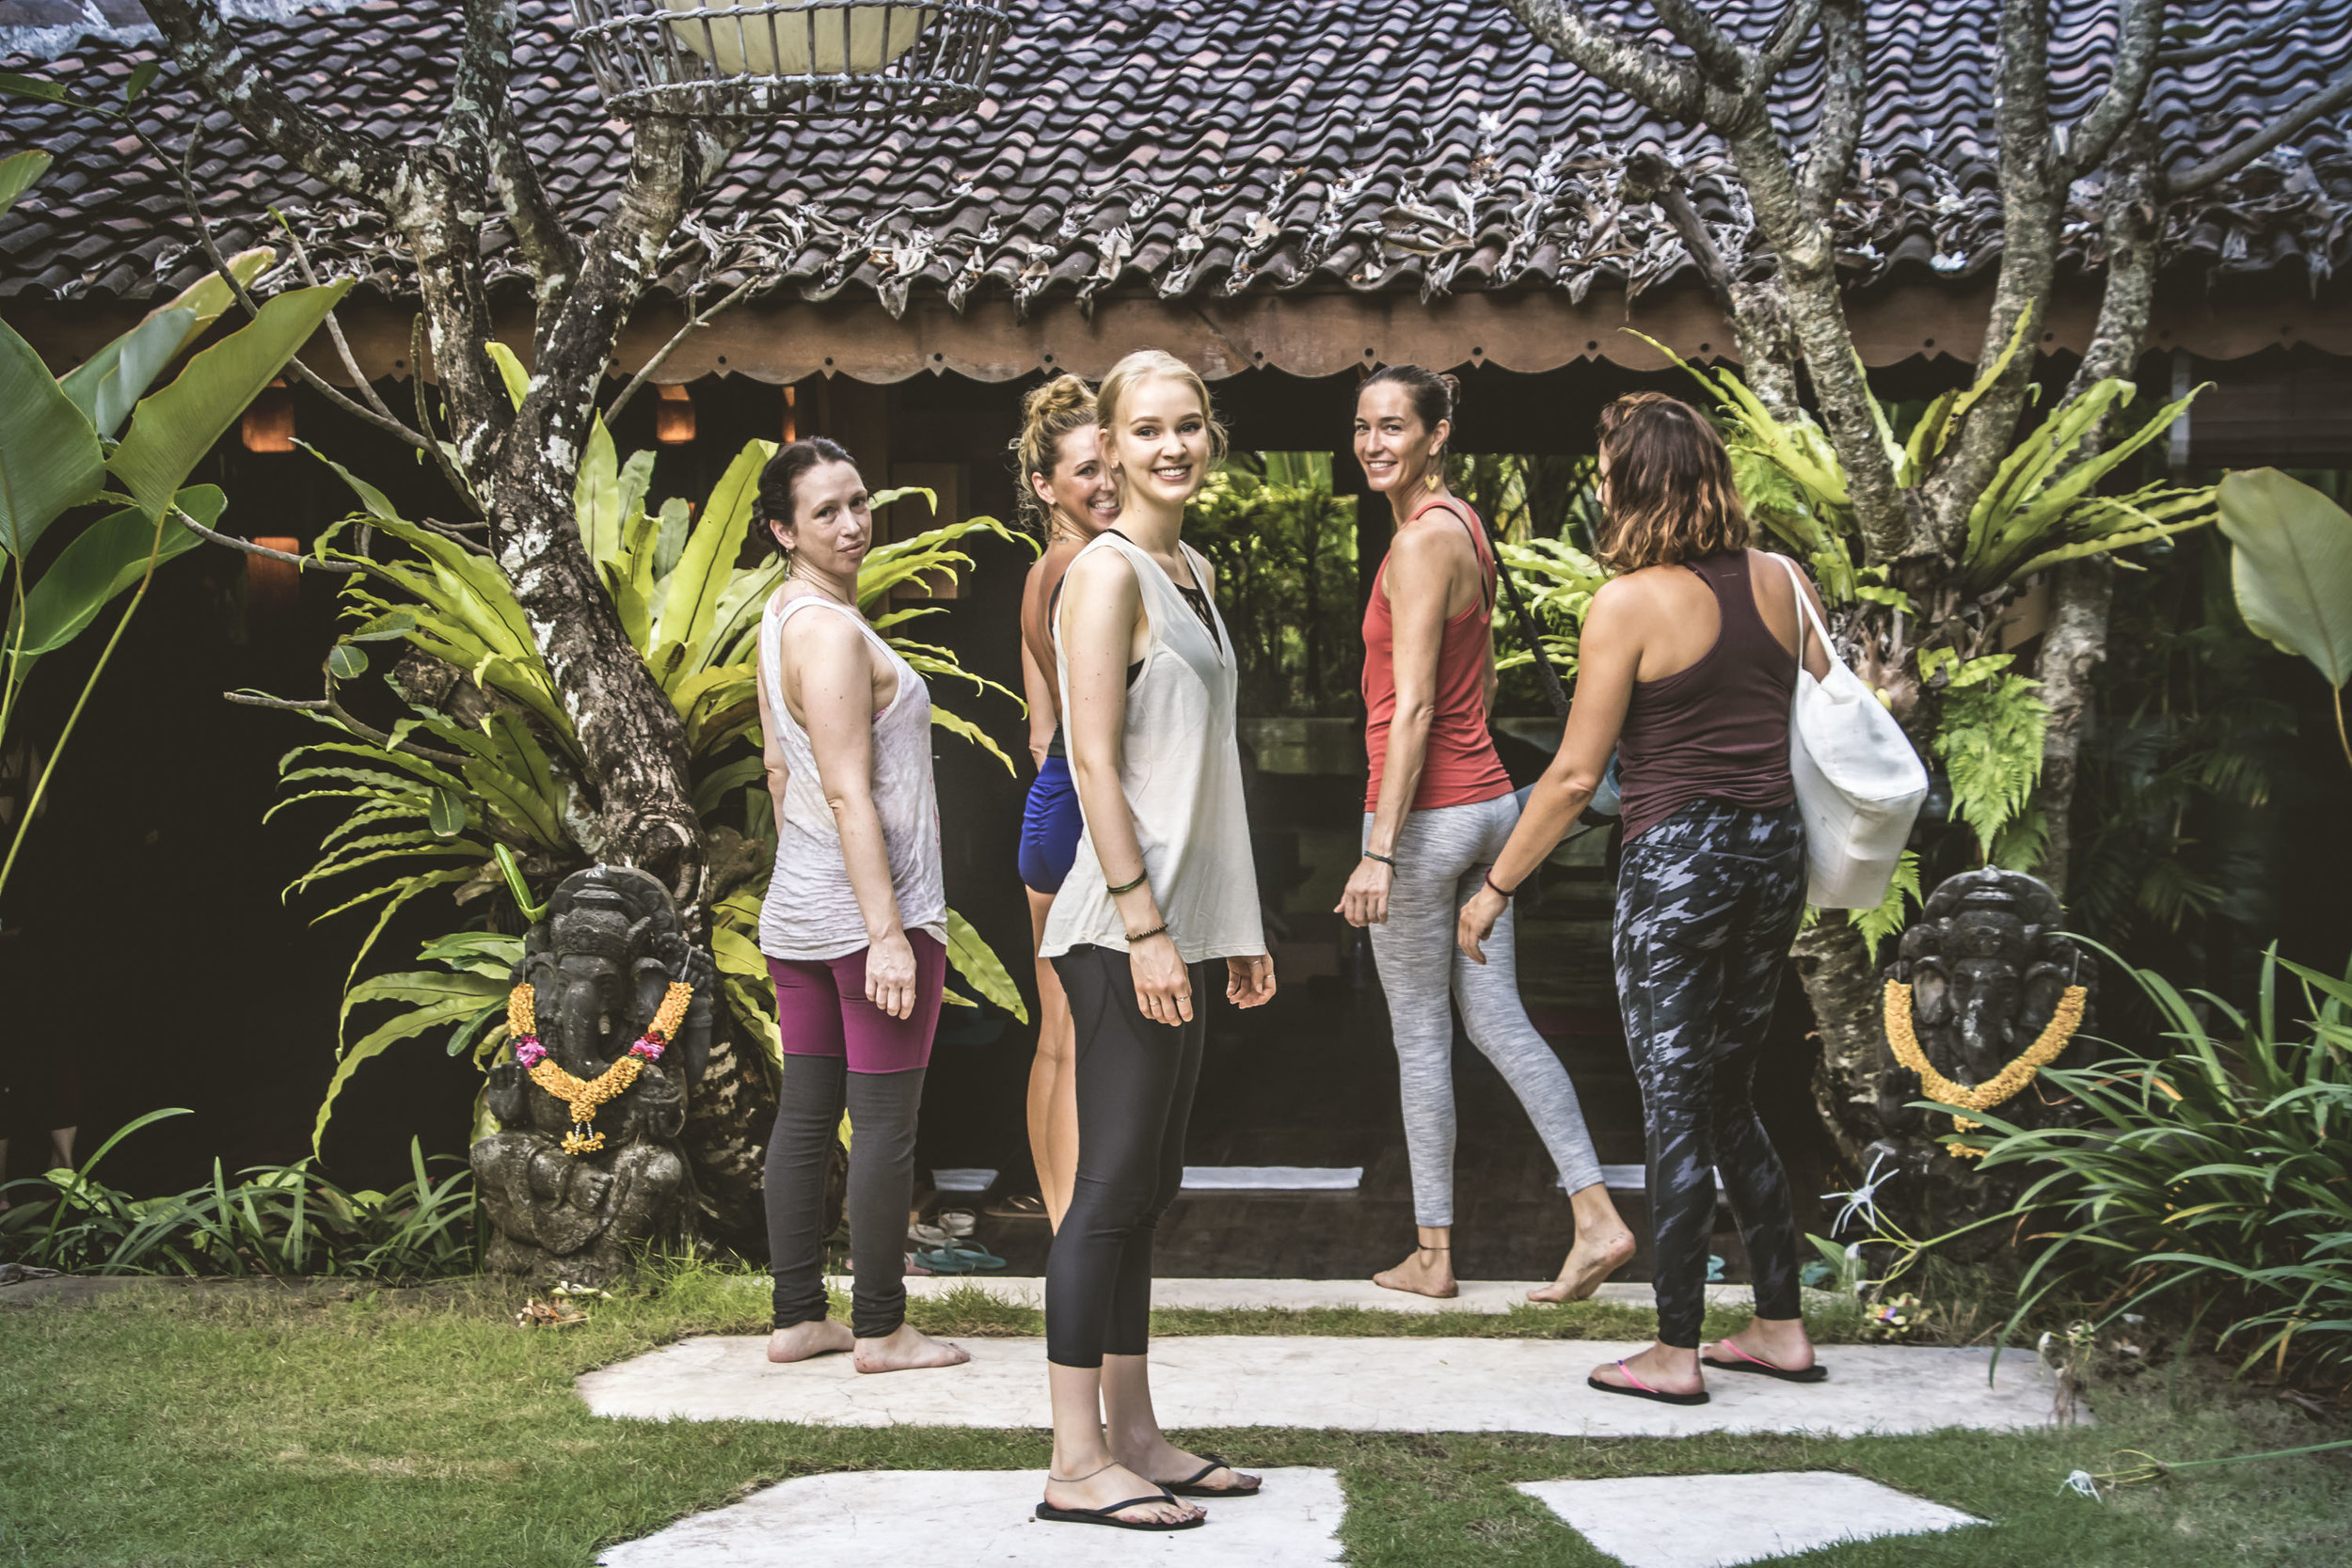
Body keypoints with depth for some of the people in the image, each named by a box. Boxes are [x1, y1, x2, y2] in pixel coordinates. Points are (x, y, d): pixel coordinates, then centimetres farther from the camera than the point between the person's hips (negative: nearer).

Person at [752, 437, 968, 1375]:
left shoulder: (781, 618, 13)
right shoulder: (832, 632, -17)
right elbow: (848, 793, -21)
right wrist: (888, 932, -22)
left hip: (797, 911, 9)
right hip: (871, 907, -9)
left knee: (806, 1112, 11)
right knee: (885, 1120, -2)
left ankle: (797, 1317, 17)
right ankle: (880, 1330, 4)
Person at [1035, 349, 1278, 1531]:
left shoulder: (1192, 571, 17)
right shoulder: (1108, 571, -10)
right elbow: (1093, 762, -17)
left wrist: (1238, 925, 19)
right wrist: (1144, 924, -21)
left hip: (1180, 922, 9)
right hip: (1122, 929, -9)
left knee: (1145, 1187, 12)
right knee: (1114, 1181, -7)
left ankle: (1134, 1434, 20)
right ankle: (1077, 1462, -2)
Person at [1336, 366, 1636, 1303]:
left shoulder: (1421, 540, -17)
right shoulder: (1463, 526, 12)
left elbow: (1413, 708, -21)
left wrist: (1380, 852, -22)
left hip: (1428, 812, -9)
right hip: (1487, 799, 9)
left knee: (1419, 1036, 3)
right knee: (1497, 1021, 12)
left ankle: (1432, 1255, 14)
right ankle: (1597, 1221, 9)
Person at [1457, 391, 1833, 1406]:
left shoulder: (1630, 603, -11)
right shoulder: (1778, 582, 6)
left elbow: (1575, 773, -11)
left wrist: (1497, 886, -1)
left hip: (1678, 857, -6)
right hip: (1775, 849, 6)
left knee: (1675, 1105, 1)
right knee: (1727, 1096, 17)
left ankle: (1676, 1352, 6)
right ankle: (1781, 1326, 20)